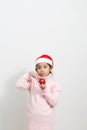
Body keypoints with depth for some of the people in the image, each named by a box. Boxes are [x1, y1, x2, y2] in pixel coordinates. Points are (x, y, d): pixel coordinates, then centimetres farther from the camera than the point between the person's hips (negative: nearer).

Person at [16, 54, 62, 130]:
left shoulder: (54, 84, -4)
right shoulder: (33, 81, 0)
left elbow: (54, 102, -11)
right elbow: (19, 85, -12)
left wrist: (45, 90, -22)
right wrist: (28, 75, -17)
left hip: (47, 118, -1)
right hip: (33, 117, 1)